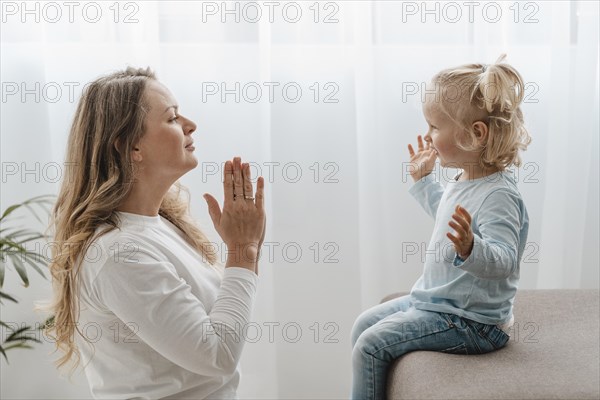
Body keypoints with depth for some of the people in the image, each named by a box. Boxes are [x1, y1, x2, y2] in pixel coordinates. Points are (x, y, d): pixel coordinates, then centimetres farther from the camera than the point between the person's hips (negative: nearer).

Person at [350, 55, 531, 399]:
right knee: (364, 324, 15)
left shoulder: (499, 196, -26)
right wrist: (423, 180, 29)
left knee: (372, 344, -13)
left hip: (469, 322, -10)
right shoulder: (463, 181, 5)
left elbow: (503, 261, -35)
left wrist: (470, 248, -54)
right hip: (433, 300, 10)